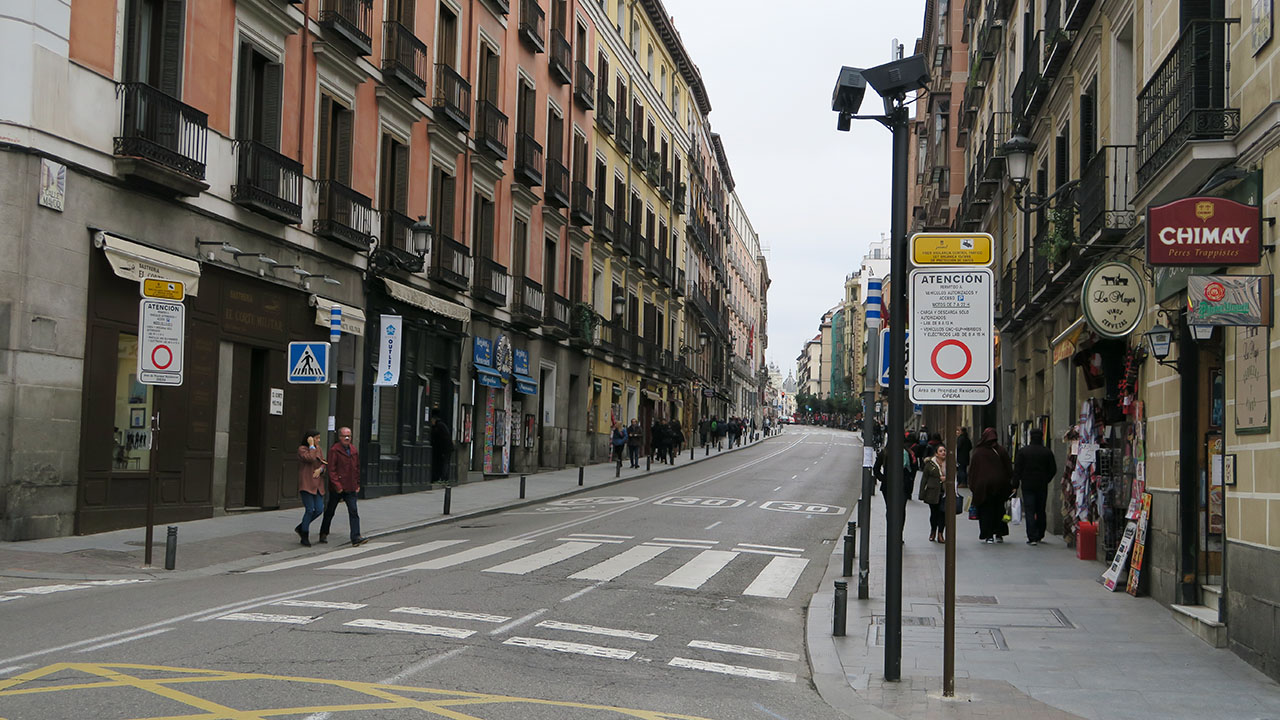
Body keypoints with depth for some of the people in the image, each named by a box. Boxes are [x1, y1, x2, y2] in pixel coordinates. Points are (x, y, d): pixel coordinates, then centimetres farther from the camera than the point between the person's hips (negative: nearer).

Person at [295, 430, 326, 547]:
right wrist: (311, 445, -12)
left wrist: (320, 469, -5)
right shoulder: (302, 449, -5)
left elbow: (323, 463, 15)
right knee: (310, 510, -11)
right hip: (306, 484, -7)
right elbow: (311, 459, -22)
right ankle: (304, 537, 3)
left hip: (317, 484, 7)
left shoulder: (318, 449, 15)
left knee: (319, 509, -2)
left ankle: (301, 527, 18)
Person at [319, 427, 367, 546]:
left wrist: (357, 484, 13)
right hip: (336, 488, -4)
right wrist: (337, 485, -18)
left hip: (350, 488, 4)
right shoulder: (334, 450, -8)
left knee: (353, 512, -7)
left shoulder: (354, 450, 10)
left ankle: (356, 537, -12)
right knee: (330, 511, 10)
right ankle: (324, 534, 27)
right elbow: (331, 470, -13)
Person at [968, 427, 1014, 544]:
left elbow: (972, 470, -2)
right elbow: (1009, 469, 2)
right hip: (1000, 484, 2)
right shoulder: (1001, 451, -1)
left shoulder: (977, 452, -5)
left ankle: (988, 535, 0)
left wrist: (972, 486, 4)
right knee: (999, 509, 14)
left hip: (983, 486, -2)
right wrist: (1010, 484, 9)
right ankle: (999, 534, 13)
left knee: (986, 511, 5)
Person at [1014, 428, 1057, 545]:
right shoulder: (1047, 452, 0)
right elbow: (1053, 470, 4)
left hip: (1027, 486, -2)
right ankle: (1039, 536, 21)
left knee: (1029, 512, -3)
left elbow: (1017, 470, -4)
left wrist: (1015, 485, 0)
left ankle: (1032, 537, -10)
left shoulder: (1023, 451, -4)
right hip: (1042, 486, 2)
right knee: (1041, 511, 14)